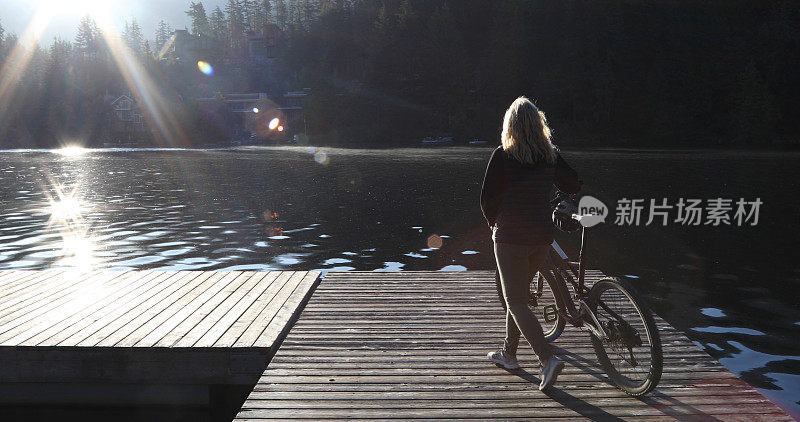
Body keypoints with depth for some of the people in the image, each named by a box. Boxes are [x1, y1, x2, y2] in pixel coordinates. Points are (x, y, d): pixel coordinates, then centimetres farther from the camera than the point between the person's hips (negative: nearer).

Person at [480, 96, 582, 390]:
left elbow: (488, 199, -8)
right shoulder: (551, 155, 3)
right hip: (542, 236, 6)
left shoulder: (503, 156, -10)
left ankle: (548, 359, -11)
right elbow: (574, 187, 13)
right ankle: (509, 354, 32)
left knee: (515, 302, 2)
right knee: (519, 295, 20)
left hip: (510, 237, -5)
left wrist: (494, 223, 11)